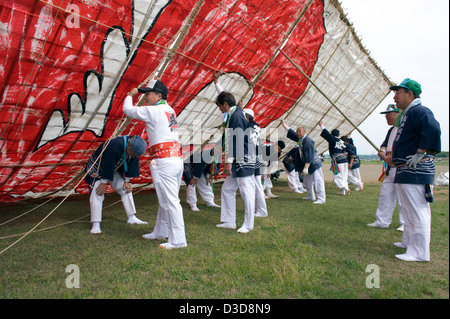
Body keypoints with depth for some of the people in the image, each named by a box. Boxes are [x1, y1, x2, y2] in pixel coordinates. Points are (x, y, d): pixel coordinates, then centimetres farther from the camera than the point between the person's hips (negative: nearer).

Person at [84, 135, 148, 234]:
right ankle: (96, 225, -14)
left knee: (126, 189, 1)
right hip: (98, 168, -6)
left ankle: (132, 218, 8)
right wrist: (103, 183, -25)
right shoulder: (115, 145, -39)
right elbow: (107, 165, -33)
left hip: (114, 169, 7)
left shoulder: (134, 147, -17)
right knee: (97, 194, -17)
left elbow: (131, 164, -5)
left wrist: (127, 181, -4)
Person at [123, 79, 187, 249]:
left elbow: (128, 110, 2)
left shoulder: (154, 111, -7)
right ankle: (160, 232, 29)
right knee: (165, 199, 17)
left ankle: (178, 240, -4)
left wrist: (130, 95, 19)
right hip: (177, 159, 9)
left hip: (164, 162, -9)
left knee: (170, 201, -7)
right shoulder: (169, 110, 16)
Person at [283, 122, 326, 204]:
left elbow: (309, 156, -27)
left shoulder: (308, 141, -22)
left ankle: (321, 199, -8)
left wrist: (306, 167, -31)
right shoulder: (300, 139, 7)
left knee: (318, 181, -10)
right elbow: (291, 133, 22)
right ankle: (311, 196, 30)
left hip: (314, 164, -10)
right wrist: (284, 125, 25)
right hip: (306, 164, 10)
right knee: (307, 181, 17)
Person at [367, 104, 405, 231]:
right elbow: (383, 146, 18)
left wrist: (392, 157, -19)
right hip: (389, 169, 9)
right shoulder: (391, 130, 20)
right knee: (385, 195, 10)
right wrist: (383, 155, -3)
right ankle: (382, 221, 18)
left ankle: (405, 224, 8)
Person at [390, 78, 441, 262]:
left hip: (416, 171, -11)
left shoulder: (419, 111, -14)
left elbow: (433, 130, -32)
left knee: (418, 211, -7)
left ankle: (419, 253, 0)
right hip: (405, 171, 11)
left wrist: (420, 153, -28)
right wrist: (394, 155, 17)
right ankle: (408, 242, 35)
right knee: (408, 210, 21)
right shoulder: (407, 114, 18)